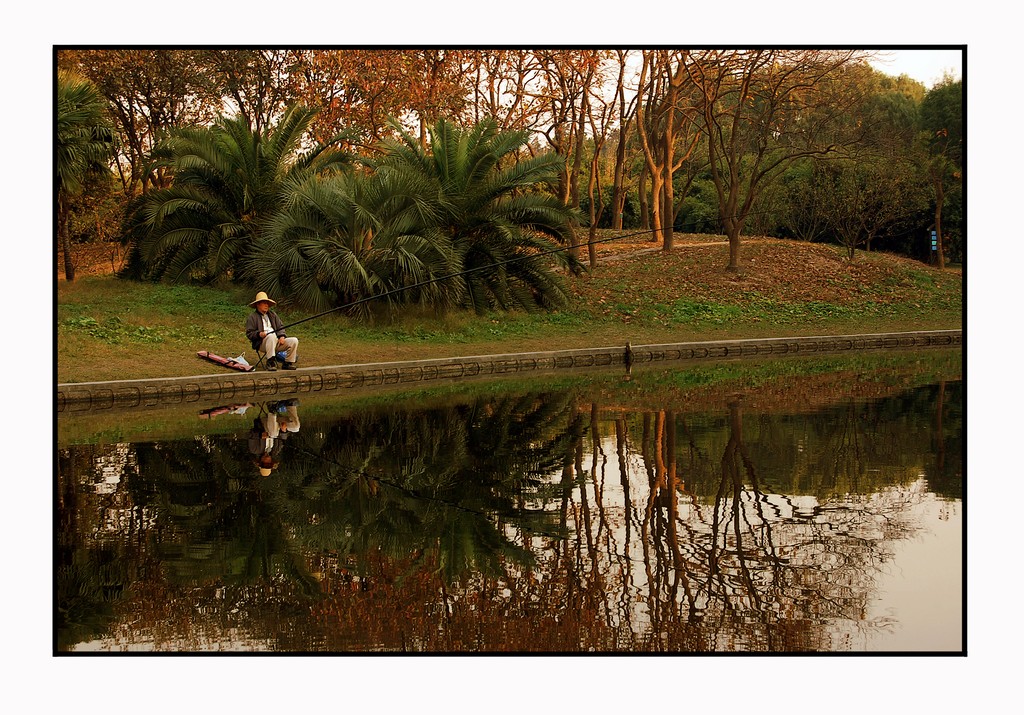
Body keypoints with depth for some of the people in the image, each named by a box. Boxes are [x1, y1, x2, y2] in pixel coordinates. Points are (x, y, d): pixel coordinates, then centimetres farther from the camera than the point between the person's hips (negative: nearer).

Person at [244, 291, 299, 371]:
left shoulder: (272, 314, 23)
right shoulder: (252, 317, 5)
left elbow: (280, 327, 19)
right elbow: (249, 333, -1)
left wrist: (282, 336, -1)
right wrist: (259, 334, -20)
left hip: (277, 342, 6)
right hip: (262, 344, -6)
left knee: (294, 341, -13)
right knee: (271, 336, -39)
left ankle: (288, 363, -7)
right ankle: (270, 361, -40)